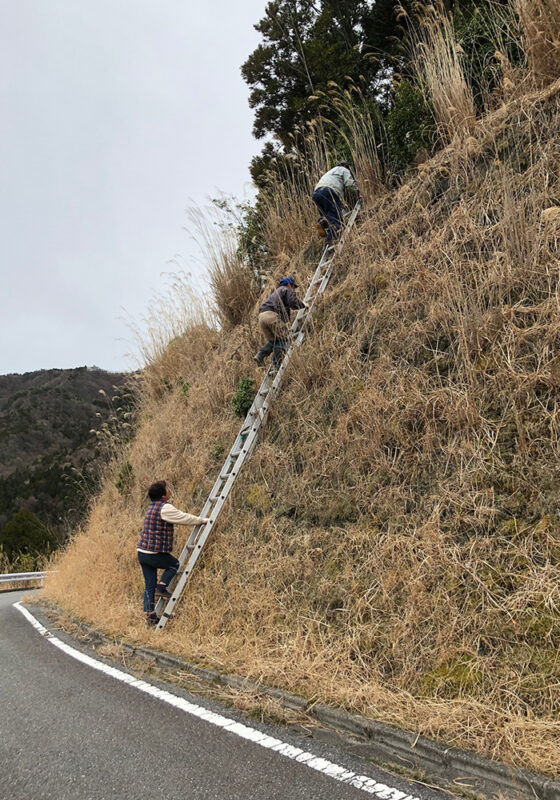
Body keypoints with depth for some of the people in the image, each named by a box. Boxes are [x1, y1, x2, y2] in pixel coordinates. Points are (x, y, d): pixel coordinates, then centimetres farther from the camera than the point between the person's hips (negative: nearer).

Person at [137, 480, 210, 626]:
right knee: (174, 564, 18)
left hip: (142, 552, 8)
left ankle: (150, 615, 15)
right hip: (154, 553, -8)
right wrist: (203, 520, 3)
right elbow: (185, 518, -11)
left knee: (149, 585, 12)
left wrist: (198, 520, 23)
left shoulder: (152, 506, 14)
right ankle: (161, 587, 5)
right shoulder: (165, 508, -15)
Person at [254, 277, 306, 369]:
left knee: (272, 340, 16)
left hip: (261, 316, 8)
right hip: (272, 315, -8)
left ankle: (260, 355, -3)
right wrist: (303, 305, 12)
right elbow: (293, 302, -5)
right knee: (282, 338, -2)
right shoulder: (287, 290, 13)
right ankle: (278, 363, -8)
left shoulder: (276, 292, 39)